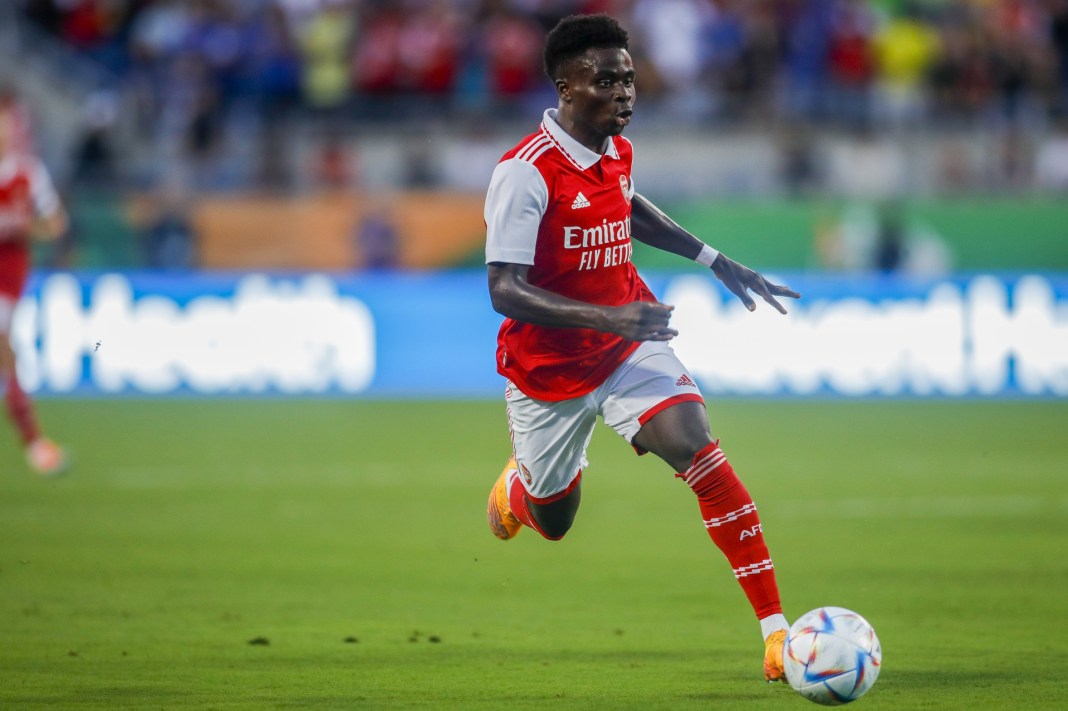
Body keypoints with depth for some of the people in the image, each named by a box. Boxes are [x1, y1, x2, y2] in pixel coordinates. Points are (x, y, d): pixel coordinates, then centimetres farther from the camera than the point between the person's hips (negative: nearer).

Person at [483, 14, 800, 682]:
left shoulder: (617, 151, -1)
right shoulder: (525, 172, -24)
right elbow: (505, 290, -28)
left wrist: (717, 261, 21)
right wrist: (608, 318, -37)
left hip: (630, 345, 4)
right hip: (550, 371, -4)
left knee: (699, 451, -22)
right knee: (553, 522, 14)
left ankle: (777, 629, -23)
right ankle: (519, 484, 56)